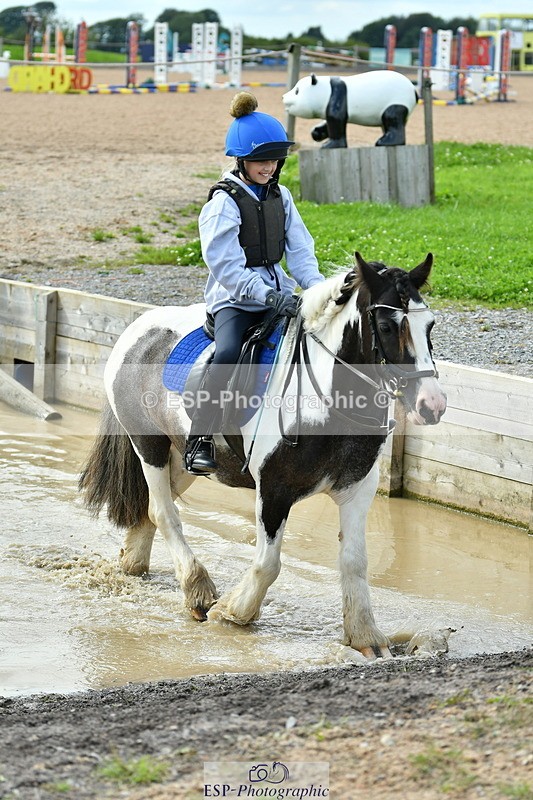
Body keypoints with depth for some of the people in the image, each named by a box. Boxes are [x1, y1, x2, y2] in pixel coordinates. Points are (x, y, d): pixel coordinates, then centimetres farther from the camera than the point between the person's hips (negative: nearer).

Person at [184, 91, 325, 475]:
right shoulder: (224, 201, -9)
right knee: (229, 353, -34)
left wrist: (319, 289, -9)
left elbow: (300, 251, 9)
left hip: (278, 294, 7)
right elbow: (227, 266, -17)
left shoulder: (281, 196, 11)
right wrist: (268, 296, -27)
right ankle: (200, 440, -30)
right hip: (234, 299, -6)